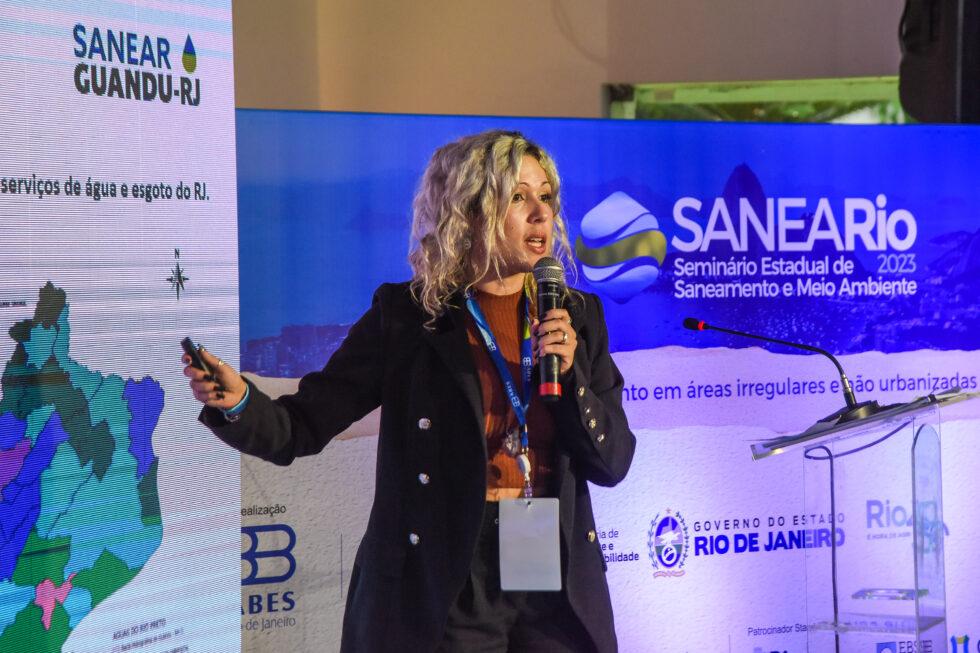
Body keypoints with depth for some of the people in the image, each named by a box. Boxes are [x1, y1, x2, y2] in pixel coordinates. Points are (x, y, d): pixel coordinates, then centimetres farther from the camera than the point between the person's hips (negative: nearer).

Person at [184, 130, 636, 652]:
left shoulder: (577, 316, 6)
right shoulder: (404, 315, -3)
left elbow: (612, 462, 4)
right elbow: (301, 428, -7)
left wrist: (567, 374, -12)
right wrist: (238, 402, -28)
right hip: (443, 585, -3)